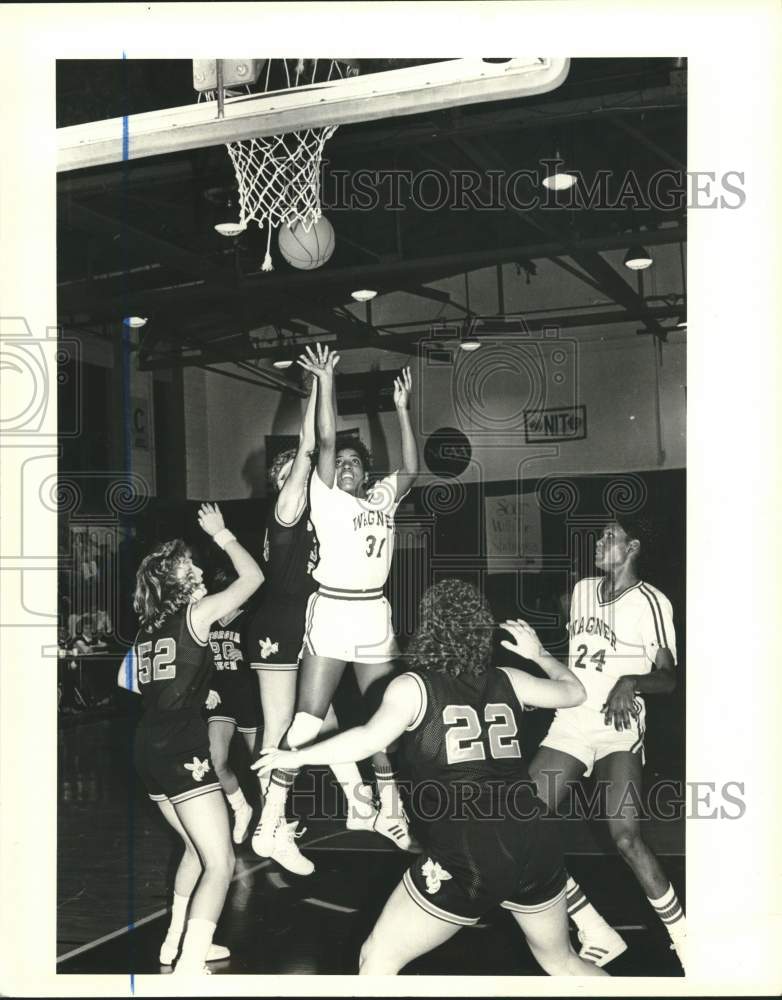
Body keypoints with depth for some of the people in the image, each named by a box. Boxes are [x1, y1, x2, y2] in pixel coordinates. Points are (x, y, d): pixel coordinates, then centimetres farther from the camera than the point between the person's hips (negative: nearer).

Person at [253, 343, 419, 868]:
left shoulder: (383, 498, 13)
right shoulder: (325, 497, 0)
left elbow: (411, 468, 7)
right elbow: (326, 441, -9)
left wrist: (402, 408, 6)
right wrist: (325, 381, -13)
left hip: (375, 616, 5)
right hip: (332, 612, -4)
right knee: (308, 720, -7)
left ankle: (390, 810, 27)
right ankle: (271, 816, -1)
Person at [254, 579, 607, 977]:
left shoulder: (413, 686, -1)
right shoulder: (507, 681, 11)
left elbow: (372, 737, -17)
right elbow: (574, 691, 26)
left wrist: (296, 756, -6)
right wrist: (539, 654, 42)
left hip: (463, 861, -5)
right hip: (533, 850, 5)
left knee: (378, 959, 12)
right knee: (562, 961, 28)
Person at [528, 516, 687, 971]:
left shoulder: (652, 603, -8)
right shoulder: (582, 589, 11)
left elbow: (669, 678, -8)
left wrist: (630, 682, -25)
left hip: (619, 729, -6)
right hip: (569, 724, 6)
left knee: (626, 836, -22)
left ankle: (686, 941, -3)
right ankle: (596, 933, 5)